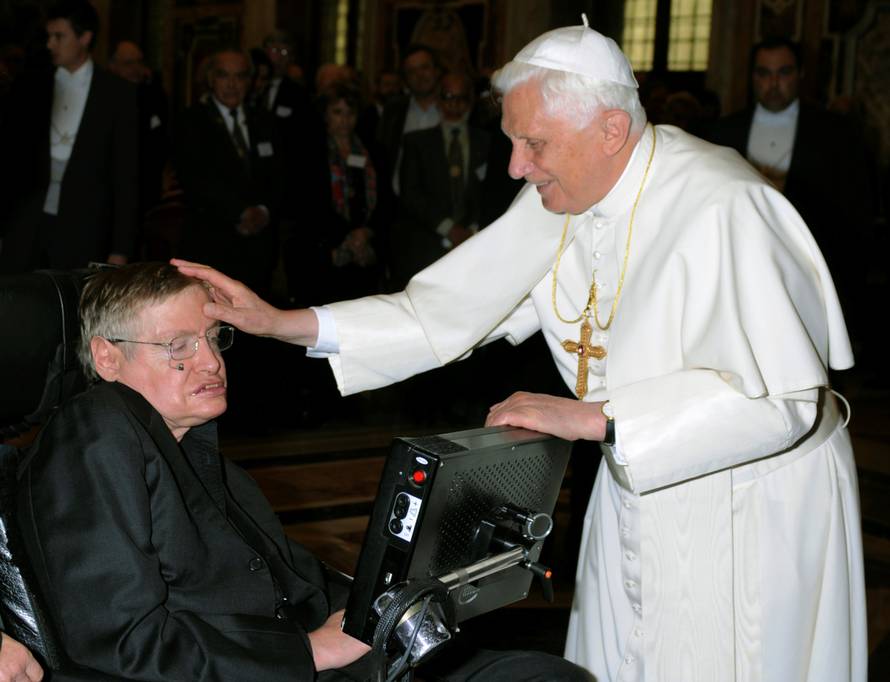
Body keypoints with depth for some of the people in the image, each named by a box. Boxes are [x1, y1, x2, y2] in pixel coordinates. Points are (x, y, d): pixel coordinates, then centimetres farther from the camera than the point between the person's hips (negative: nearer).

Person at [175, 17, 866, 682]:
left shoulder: (722, 208, -27)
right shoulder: (559, 199, -5)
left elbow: (783, 396, -31)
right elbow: (451, 312, -2)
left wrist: (592, 417, -32)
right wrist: (283, 323, -10)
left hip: (753, 506, -6)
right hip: (639, 484, 7)